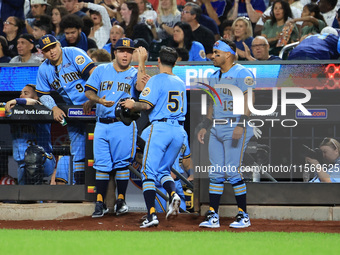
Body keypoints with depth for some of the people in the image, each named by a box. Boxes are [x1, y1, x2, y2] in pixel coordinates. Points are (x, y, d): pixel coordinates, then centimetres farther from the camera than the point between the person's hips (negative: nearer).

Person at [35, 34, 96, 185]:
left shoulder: (73, 54, -12)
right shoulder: (44, 69, 5)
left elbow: (94, 73, -21)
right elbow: (43, 94, 13)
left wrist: (91, 99, -27)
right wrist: (54, 108, -7)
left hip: (92, 106, -6)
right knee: (77, 152, 8)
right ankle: (79, 185, 14)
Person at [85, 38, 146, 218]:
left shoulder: (134, 73, 6)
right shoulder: (101, 70, 12)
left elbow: (141, 87, -15)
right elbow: (88, 91, 6)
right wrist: (99, 100, -14)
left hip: (123, 124, -2)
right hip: (102, 124, 2)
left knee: (122, 163, -4)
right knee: (101, 164, 0)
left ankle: (121, 201, 8)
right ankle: (100, 204, 4)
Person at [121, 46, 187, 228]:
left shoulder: (157, 80, -5)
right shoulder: (180, 83, 16)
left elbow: (146, 104, -14)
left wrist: (132, 105, 6)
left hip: (160, 128, -6)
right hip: (178, 130, 6)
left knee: (148, 172, -2)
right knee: (163, 170, 17)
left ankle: (151, 214, -13)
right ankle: (173, 194, -14)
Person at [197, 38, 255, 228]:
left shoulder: (242, 73, -8)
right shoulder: (215, 77, 18)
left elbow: (248, 101, -16)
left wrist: (241, 125, -25)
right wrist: (205, 127, 18)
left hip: (236, 127, -8)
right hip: (217, 128, 8)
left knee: (232, 172, -9)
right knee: (215, 173, 5)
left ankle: (244, 216, 0)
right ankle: (213, 216, 7)